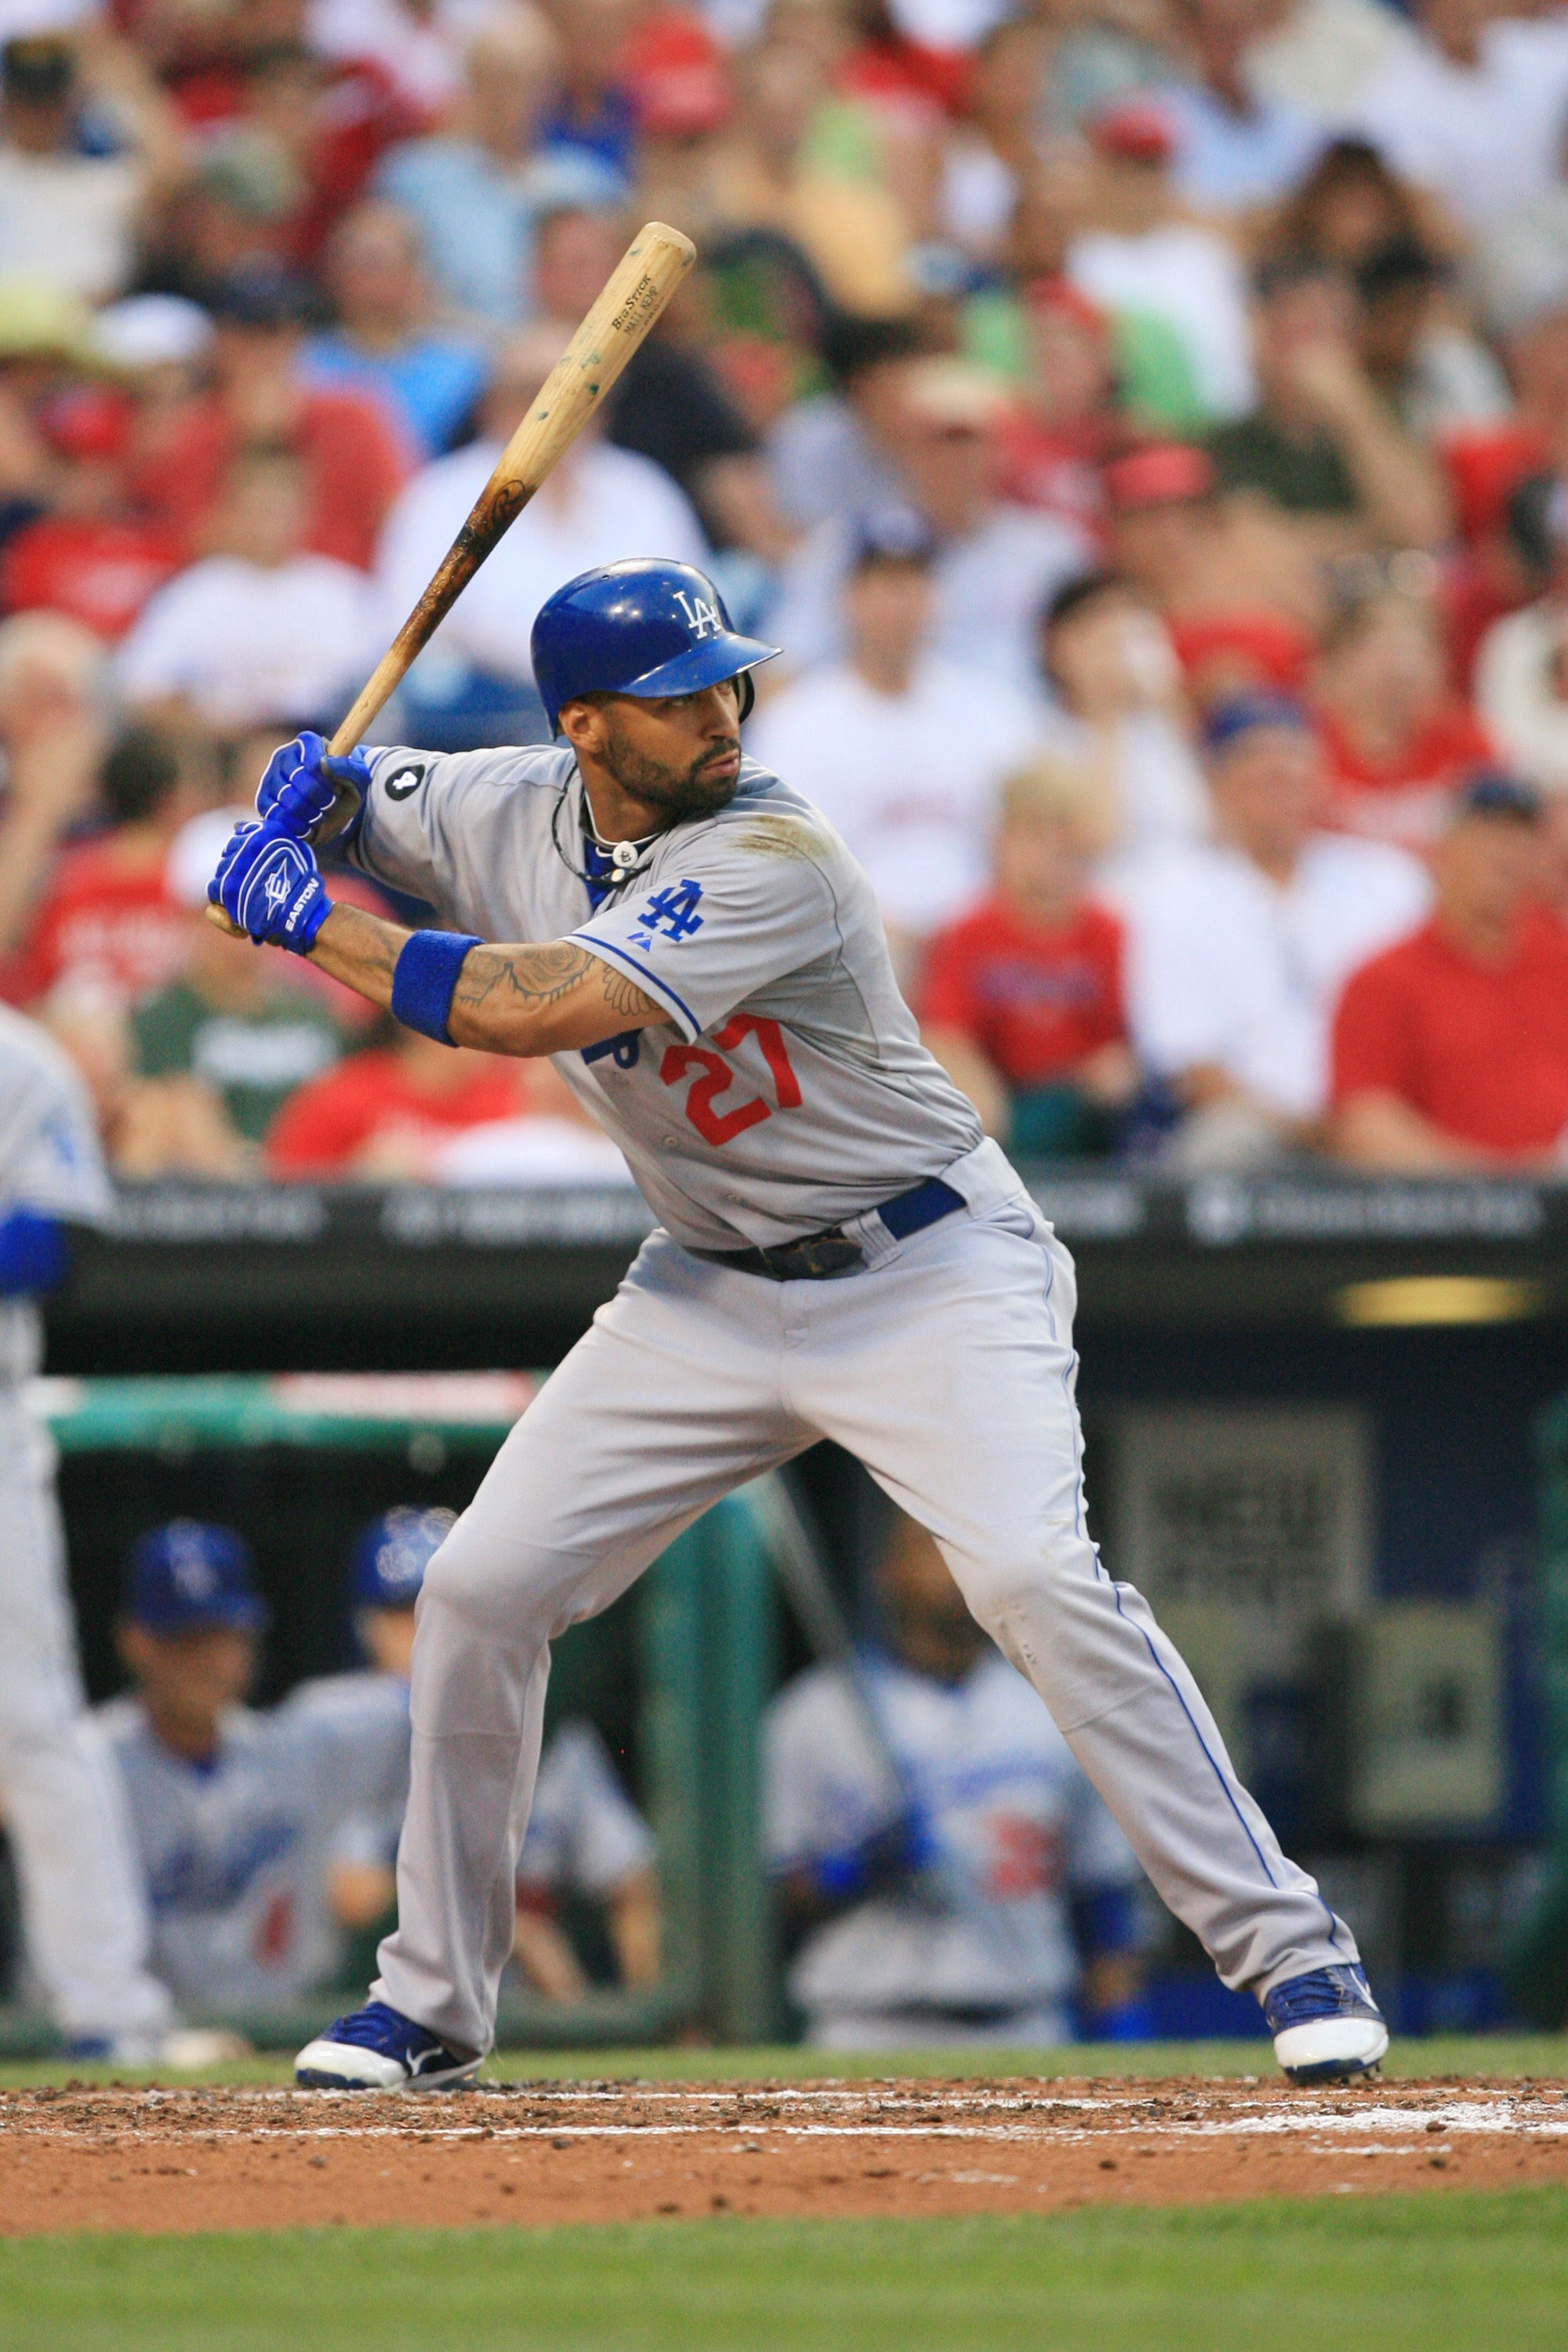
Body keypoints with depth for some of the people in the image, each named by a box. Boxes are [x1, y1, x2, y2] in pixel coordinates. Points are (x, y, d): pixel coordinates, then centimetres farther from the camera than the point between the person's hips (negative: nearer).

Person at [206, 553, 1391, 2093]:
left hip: (929, 1273, -6)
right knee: (479, 1589, -1)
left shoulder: (775, 858, -26)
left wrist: (311, 927, -27)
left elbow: (542, 1007, -35)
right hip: (709, 1295, 6)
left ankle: (1286, 1949, -18)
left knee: (1034, 1578, -25)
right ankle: (432, 2000, 15)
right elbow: (310, 813, 13)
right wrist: (307, 789, -12)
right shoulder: (507, 815, -4)